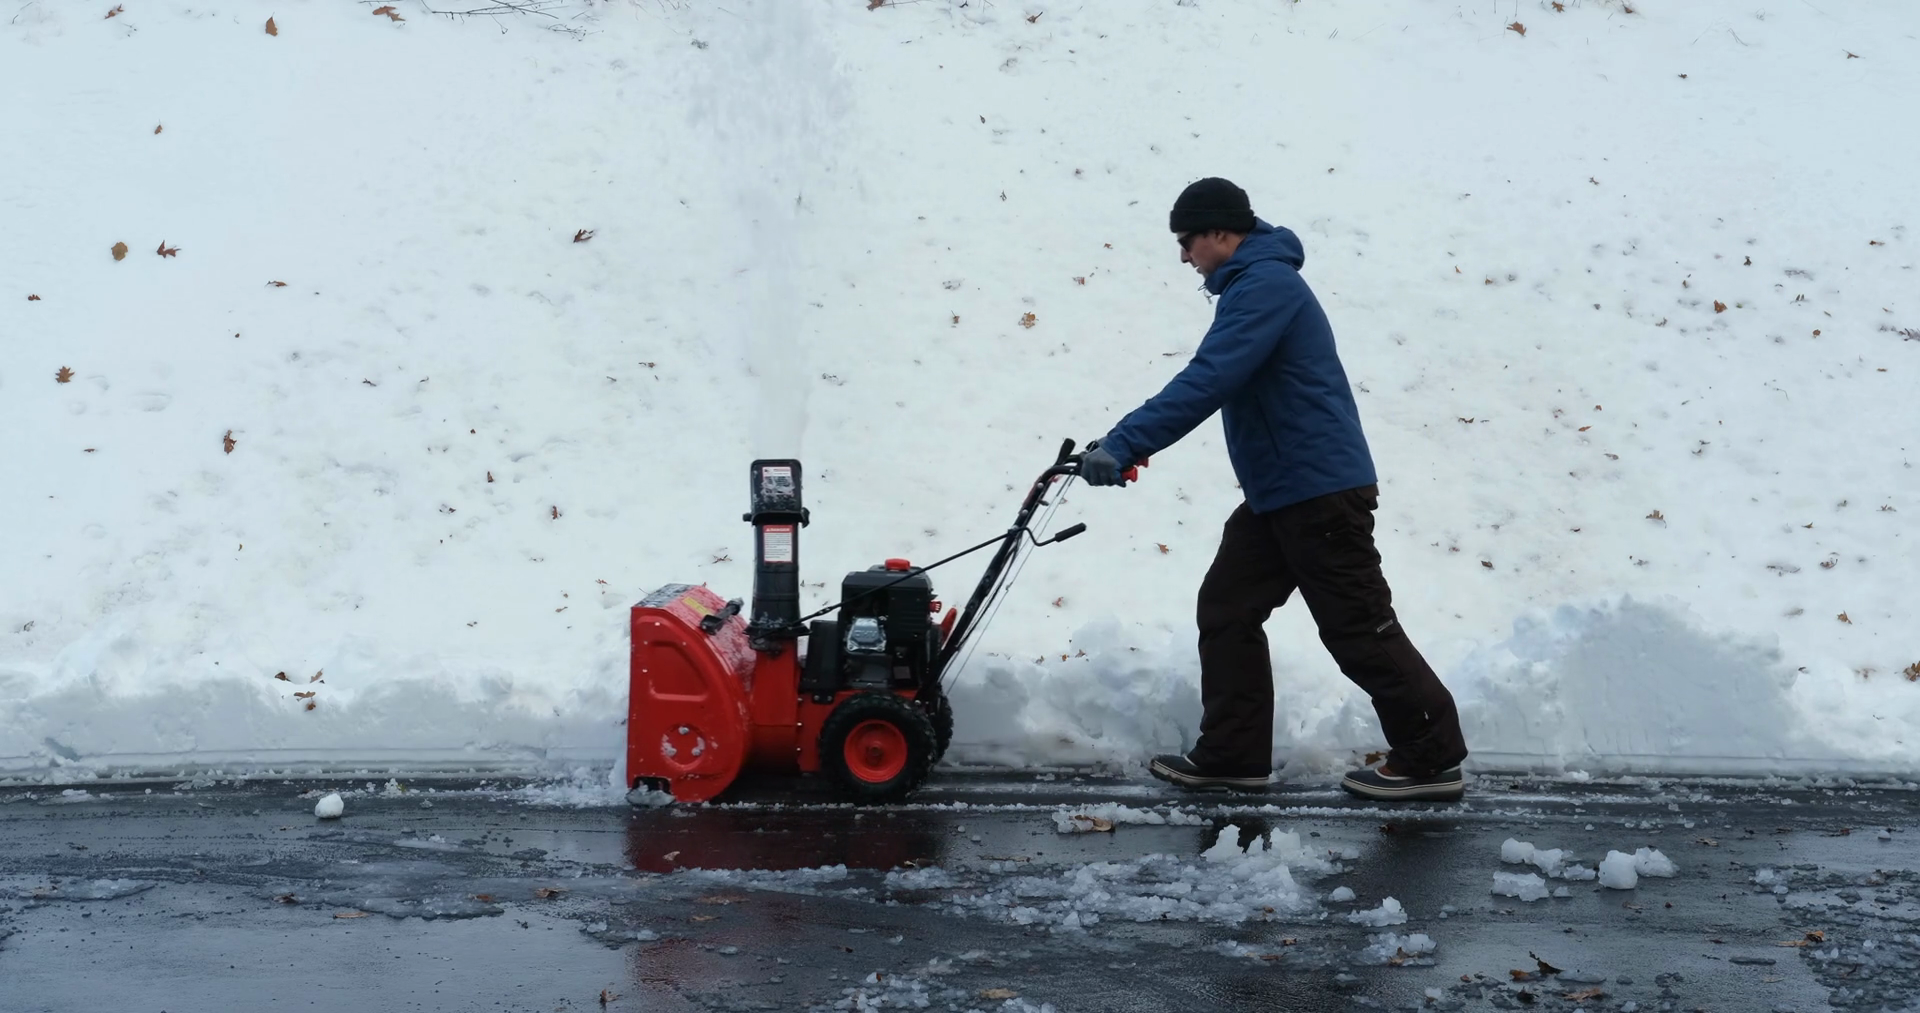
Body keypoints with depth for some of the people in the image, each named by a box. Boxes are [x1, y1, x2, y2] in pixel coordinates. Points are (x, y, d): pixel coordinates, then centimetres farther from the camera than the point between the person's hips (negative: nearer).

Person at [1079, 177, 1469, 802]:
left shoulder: (1265, 284, -17)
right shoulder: (1252, 283, 17)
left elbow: (1206, 383, -27)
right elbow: (1213, 381, 23)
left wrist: (1124, 445, -29)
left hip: (1322, 492, -11)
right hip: (1279, 493, 11)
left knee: (1359, 630, -3)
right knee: (1225, 609, 10)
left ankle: (1432, 759, 7)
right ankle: (1231, 755, 14)